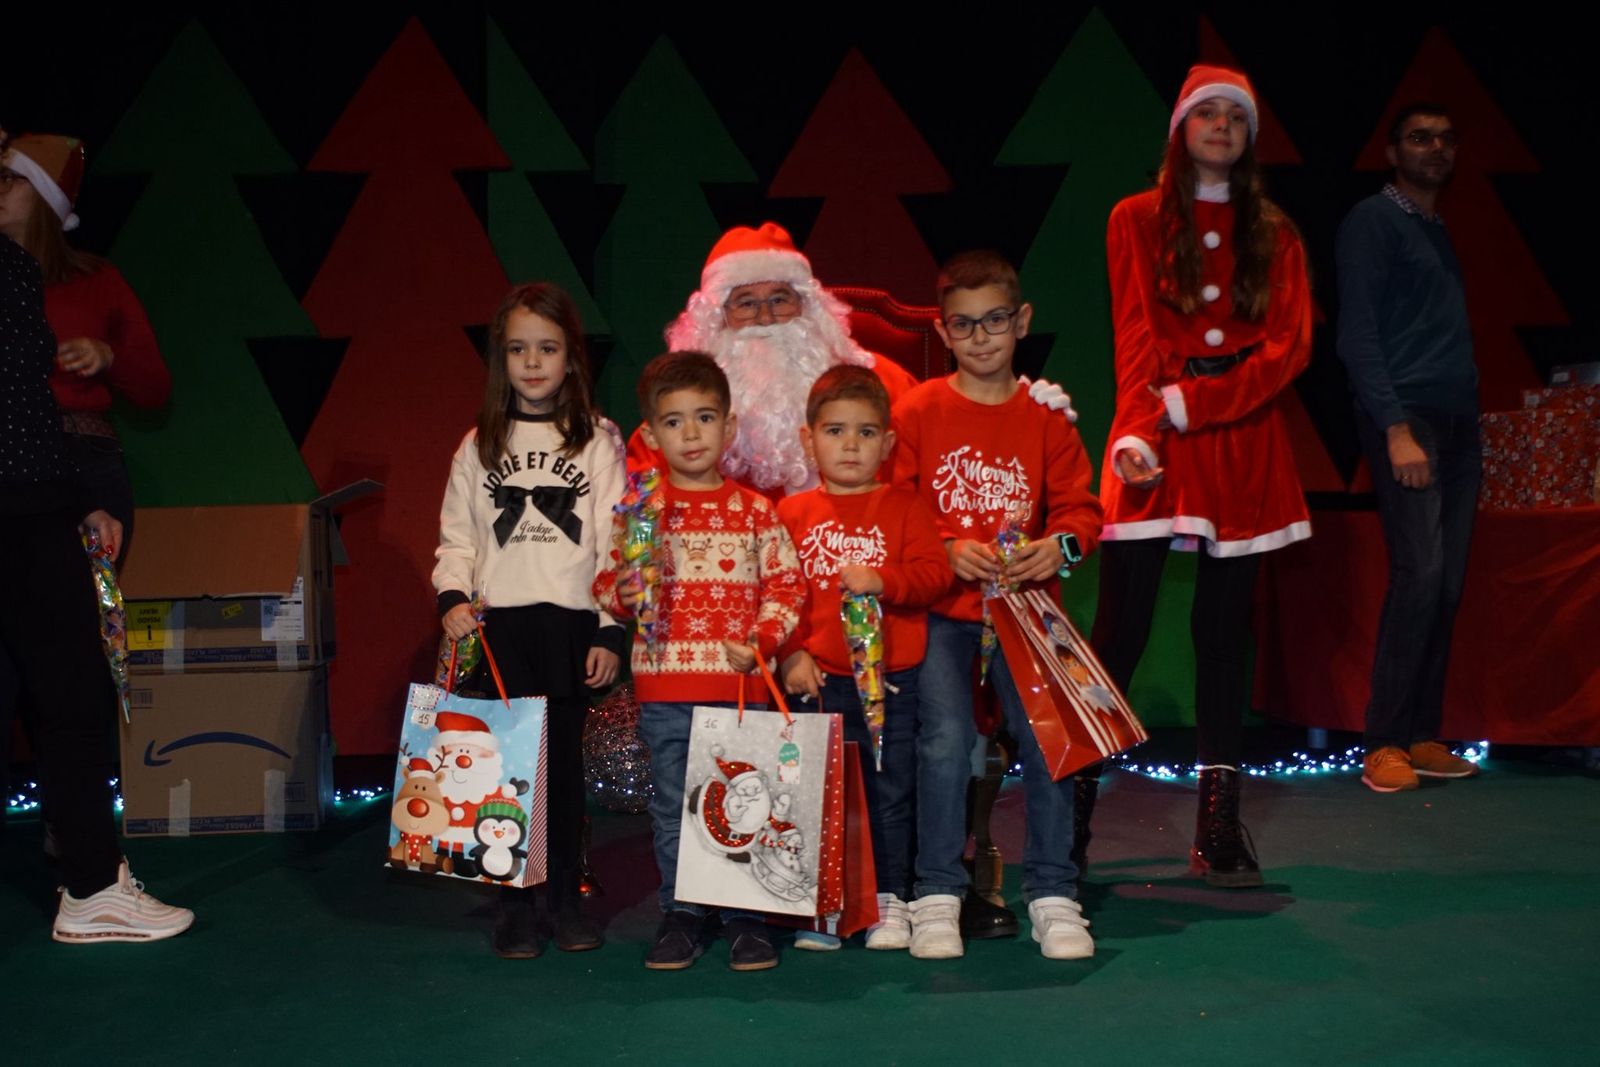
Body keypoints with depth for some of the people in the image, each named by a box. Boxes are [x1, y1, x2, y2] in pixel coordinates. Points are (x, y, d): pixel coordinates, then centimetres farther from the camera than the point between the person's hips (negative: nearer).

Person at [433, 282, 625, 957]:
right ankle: (515, 904, 7)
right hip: (500, 624, 1)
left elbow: (615, 544, 3)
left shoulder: (599, 441, 6)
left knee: (565, 760, 2)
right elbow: (456, 537, 11)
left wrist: (611, 631, -2)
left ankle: (565, 896, 14)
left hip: (572, 622, -1)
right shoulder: (479, 446, 11)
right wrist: (453, 596, -7)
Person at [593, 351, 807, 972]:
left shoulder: (754, 511, 5)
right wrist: (624, 596, -15)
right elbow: (606, 582, 7)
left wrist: (762, 642, -8)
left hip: (739, 686, 0)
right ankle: (680, 914, 19)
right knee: (673, 808, 8)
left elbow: (786, 584, 4)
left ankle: (746, 915, 15)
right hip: (664, 687, 1)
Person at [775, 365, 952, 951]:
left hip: (894, 676, 0)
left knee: (891, 790, 7)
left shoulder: (904, 507, 4)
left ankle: (890, 900, 19)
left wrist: (881, 581, -21)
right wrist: (791, 655, -8)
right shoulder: (791, 513, 6)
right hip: (821, 679, 1)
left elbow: (935, 573, -6)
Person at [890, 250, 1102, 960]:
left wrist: (1060, 546, -16)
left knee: (1047, 736, -7)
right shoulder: (916, 412, 2)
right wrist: (950, 552, -15)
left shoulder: (1045, 416, 6)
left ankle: (1052, 894, 8)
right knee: (945, 739, -14)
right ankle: (937, 895, 1)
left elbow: (1080, 506, 5)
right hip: (943, 610, -1)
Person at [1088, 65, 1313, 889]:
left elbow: (1288, 347, 0)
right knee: (1122, 627, -6)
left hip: (1243, 447, 3)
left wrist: (1194, 403, -14)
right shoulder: (1138, 221, 8)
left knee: (1224, 632, 4)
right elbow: (1135, 339, -5)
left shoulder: (1274, 235, 13)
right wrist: (1136, 433, -21)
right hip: (1157, 447, -2)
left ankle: (1219, 829, 7)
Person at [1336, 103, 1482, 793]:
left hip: (1457, 423, 7)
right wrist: (1397, 429, -17)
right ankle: (1385, 743, -8)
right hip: (1404, 417, -7)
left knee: (1447, 583, 3)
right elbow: (1356, 335, -10)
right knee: (1419, 573, -15)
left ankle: (1423, 737, 9)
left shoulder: (1440, 232, 22)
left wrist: (1470, 425, 10)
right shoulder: (1373, 221, -2)